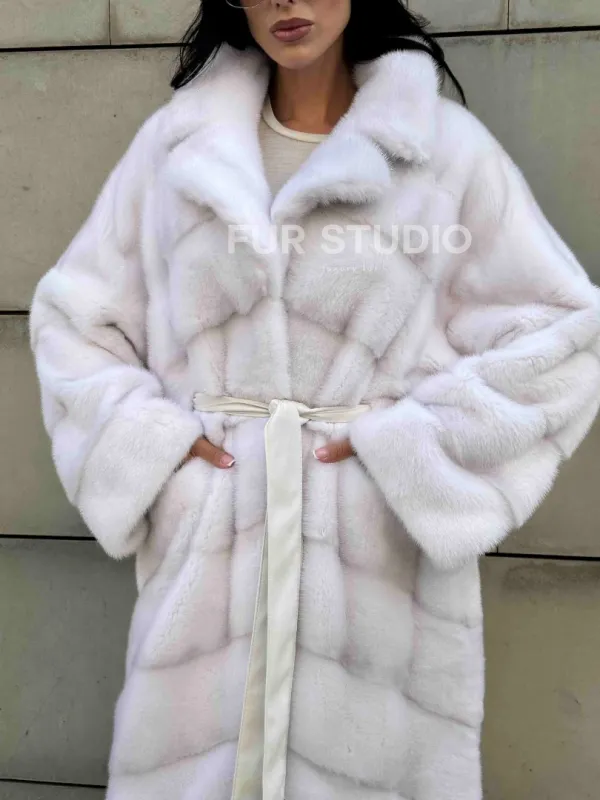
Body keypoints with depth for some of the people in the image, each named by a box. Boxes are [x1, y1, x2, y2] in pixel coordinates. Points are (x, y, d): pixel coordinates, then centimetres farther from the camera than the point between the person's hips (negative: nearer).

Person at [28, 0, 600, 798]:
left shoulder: (445, 142, 0)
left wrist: (411, 444, -11)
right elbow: (71, 315, 11)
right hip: (209, 539, 2)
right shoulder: (176, 141, 7)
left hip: (380, 548, -1)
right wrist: (148, 443, -4)